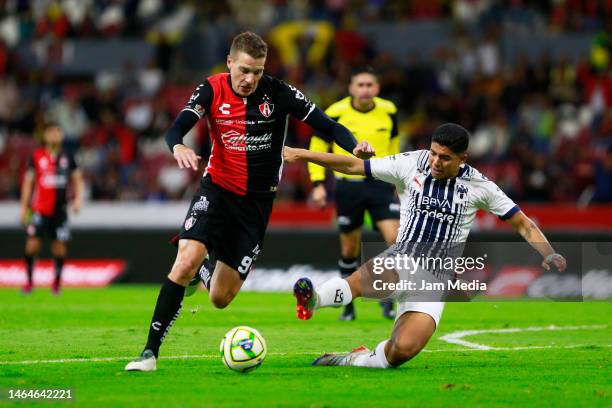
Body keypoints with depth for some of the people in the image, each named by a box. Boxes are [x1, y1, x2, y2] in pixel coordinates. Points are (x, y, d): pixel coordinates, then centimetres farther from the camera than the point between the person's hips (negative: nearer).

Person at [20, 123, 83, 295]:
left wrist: (78, 198, -1)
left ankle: (56, 282, 17)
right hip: (40, 210, -2)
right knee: (32, 244, -11)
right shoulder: (36, 157, 1)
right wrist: (24, 207, 1)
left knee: (60, 247, 0)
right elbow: (28, 182, 4)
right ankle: (29, 280, 3)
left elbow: (77, 179, 14)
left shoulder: (67, 158, 7)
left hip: (60, 209, 2)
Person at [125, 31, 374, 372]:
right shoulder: (212, 90, -9)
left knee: (221, 299, 2)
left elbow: (327, 126, -9)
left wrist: (355, 146, -28)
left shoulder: (278, 93, -10)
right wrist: (178, 147, -43)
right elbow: (176, 129, -20)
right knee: (186, 261, -26)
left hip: (258, 201, 1)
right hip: (218, 189, -1)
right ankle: (150, 352, -18)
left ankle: (205, 275, 43)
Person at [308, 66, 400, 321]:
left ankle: (387, 298, 3)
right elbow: (317, 147, 2)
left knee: (394, 238, -14)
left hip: (380, 184, 1)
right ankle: (349, 303, 24)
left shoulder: (388, 111, 0)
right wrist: (318, 183, -6)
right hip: (348, 187, -1)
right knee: (350, 248, 6)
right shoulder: (336, 113, -8)